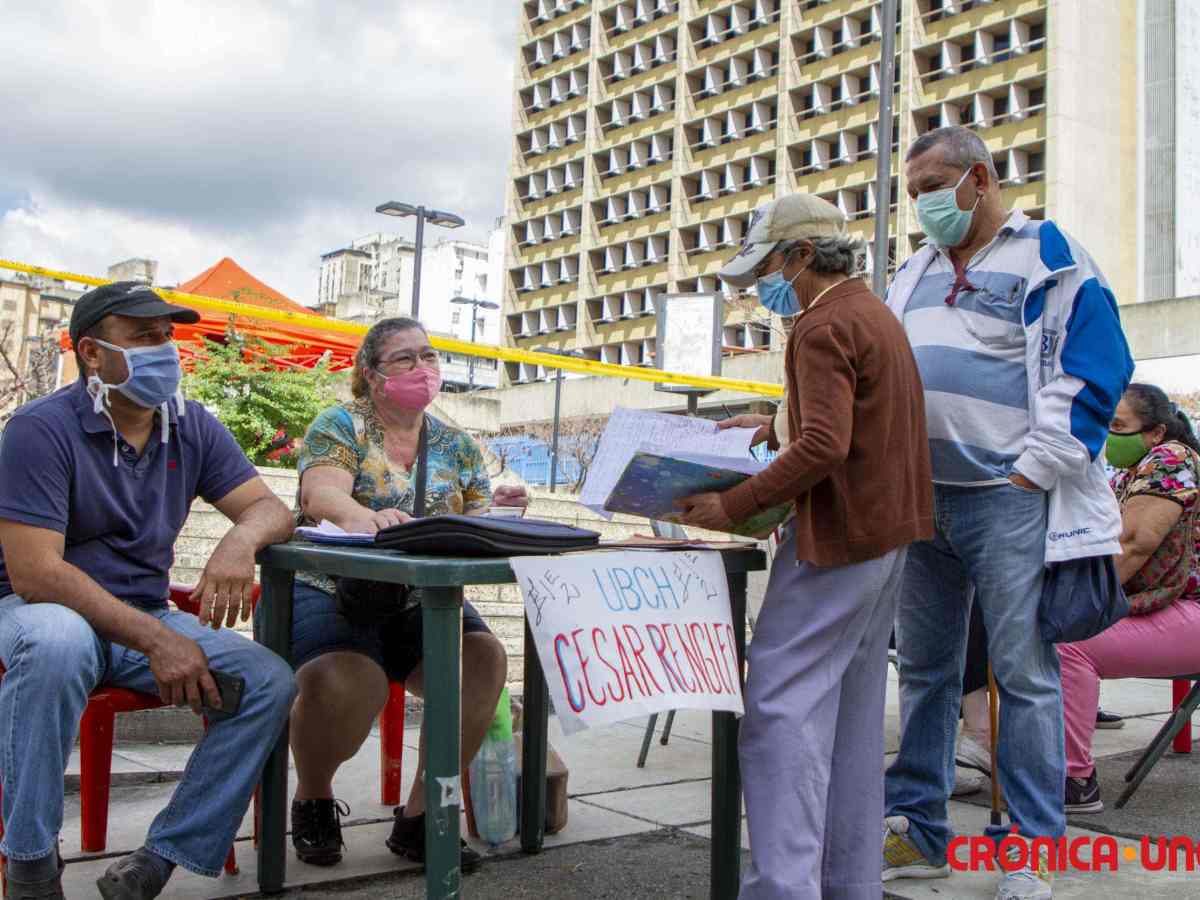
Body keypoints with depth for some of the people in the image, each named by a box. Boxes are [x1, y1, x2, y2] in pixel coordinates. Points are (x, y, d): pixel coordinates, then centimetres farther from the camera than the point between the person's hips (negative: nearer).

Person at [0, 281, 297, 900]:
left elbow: (270, 509, 0)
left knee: (270, 681, -17)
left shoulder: (191, 426, 3)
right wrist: (155, 640, -27)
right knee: (58, 642, -40)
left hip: (146, 615, 5)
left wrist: (241, 540, -26)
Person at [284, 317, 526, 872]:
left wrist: (490, 517, -16)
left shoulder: (457, 446, 12)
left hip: (420, 599, 4)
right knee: (345, 682, -35)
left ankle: (420, 815, -10)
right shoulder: (339, 426, -1)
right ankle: (313, 799, 0)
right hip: (332, 592, -4)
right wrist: (359, 514, -45)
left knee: (484, 659, -26)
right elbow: (321, 491, -22)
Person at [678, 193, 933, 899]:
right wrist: (776, 426, 20)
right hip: (888, 530, 10)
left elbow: (824, 448, -24)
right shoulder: (875, 314, 19)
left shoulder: (824, 327, -13)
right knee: (854, 709, 12)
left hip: (837, 536, -10)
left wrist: (734, 506, -21)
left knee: (782, 703, -10)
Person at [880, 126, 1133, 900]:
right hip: (918, 496, 7)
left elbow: (1093, 368, -9)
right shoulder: (918, 272, 19)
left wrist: (1032, 472, -14)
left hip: (1008, 500, -7)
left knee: (1025, 672, -2)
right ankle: (916, 831, 20)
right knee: (923, 668, 11)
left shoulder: (1050, 256, -2)